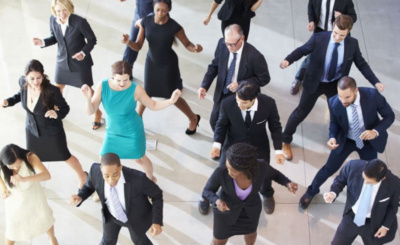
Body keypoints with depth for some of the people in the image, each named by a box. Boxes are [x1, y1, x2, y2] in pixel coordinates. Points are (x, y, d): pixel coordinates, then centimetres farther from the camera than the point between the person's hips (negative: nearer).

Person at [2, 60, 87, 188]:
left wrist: (57, 114, -41)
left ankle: (82, 176, 46)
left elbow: (65, 108, -20)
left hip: (52, 131, -4)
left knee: (65, 156, 18)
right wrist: (9, 102, -10)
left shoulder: (52, 90, -34)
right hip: (32, 129, 4)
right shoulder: (23, 82, -20)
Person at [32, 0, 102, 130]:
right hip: (62, 60, 4)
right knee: (58, 87, 22)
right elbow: (54, 37, 1)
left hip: (80, 62, -4)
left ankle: (97, 113, 39)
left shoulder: (80, 22, -29)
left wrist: (84, 53, -31)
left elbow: (92, 40, -16)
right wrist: (43, 42, -18)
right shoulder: (53, 19, -16)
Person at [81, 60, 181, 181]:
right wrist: (88, 98, -43)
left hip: (133, 132, -2)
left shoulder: (135, 89, -27)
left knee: (140, 159, 19)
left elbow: (153, 105, -13)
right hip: (112, 132, 2)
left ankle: (151, 178, 52)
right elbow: (90, 111, -22)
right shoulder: (102, 86, -24)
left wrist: (171, 101, -30)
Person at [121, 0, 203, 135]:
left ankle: (193, 118, 38)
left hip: (168, 64, -3)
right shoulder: (146, 21, -19)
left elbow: (187, 44, -12)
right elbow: (138, 46, -14)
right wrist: (128, 42, -36)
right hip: (151, 61, 3)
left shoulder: (174, 26, -27)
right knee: (147, 93, 18)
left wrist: (195, 48, -35)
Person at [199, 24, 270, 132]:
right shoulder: (222, 44, -18)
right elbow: (214, 66, -3)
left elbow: (264, 78, -16)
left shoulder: (254, 56, -30)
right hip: (222, 93, 5)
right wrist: (204, 86, -15)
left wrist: (240, 84, -25)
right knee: (214, 122, 21)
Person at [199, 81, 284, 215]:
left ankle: (267, 195, 56)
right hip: (234, 143, -1)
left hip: (259, 145, 1)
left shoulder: (269, 103, -30)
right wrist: (217, 144, -25)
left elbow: (275, 126, -12)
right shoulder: (227, 104, -31)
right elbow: (221, 124, -11)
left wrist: (278, 150, -16)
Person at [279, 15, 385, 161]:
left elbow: (361, 64, -5)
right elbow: (302, 50, -11)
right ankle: (285, 141, 31)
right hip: (314, 83, -2)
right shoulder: (318, 38, -26)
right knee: (301, 112, 11)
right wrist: (288, 60, -29)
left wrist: (375, 82, -14)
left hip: (336, 84, 3)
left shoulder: (352, 44, -18)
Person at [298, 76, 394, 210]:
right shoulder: (334, 103, -30)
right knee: (329, 168, 11)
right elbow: (334, 122, -8)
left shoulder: (372, 95, -34)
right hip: (346, 140, 0)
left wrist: (376, 131, -34)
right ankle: (311, 192, 39)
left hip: (369, 140, 1)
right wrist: (332, 137, -28)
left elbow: (389, 116, -18)